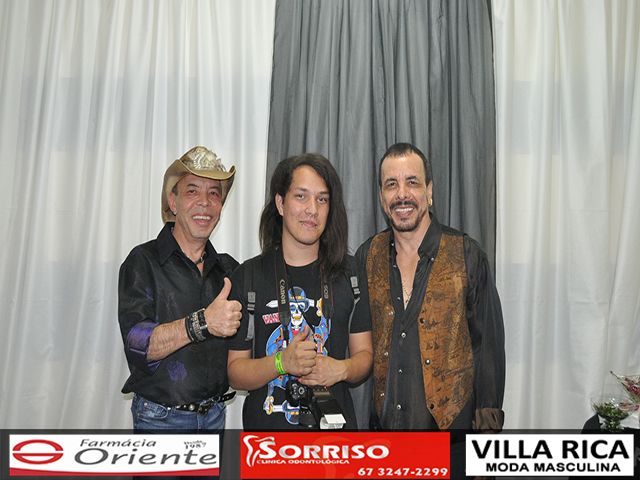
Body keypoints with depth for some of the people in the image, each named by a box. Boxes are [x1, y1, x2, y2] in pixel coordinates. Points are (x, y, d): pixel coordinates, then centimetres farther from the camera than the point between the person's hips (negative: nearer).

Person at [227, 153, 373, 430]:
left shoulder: (350, 271, -2)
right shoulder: (248, 276, -8)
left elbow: (364, 353, 3)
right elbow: (235, 373, -7)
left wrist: (341, 369, -17)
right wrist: (282, 363, -23)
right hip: (266, 424, -1)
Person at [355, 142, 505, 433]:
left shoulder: (467, 255, -8)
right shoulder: (367, 257, 0)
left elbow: (489, 347, -5)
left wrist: (488, 422, -8)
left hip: (451, 420, -2)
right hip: (381, 422, 3)